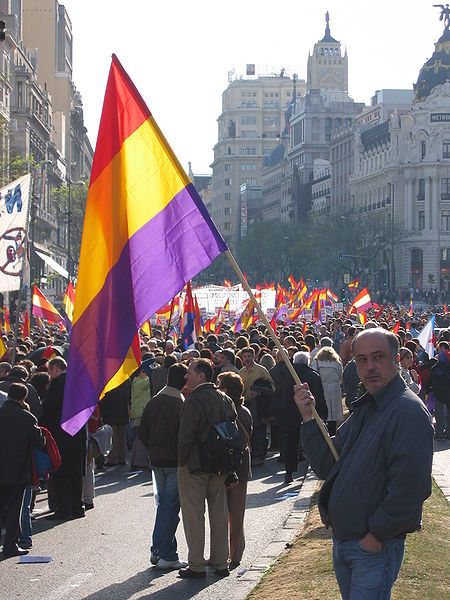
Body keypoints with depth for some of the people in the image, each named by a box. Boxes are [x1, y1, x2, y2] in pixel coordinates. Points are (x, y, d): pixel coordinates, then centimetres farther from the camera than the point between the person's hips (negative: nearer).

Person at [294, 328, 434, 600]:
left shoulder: (409, 411, -18)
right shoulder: (363, 410, 12)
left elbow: (410, 487, -25)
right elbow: (327, 467, 10)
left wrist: (376, 537, -19)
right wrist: (309, 418, -1)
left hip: (376, 548, -9)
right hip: (342, 541, 9)